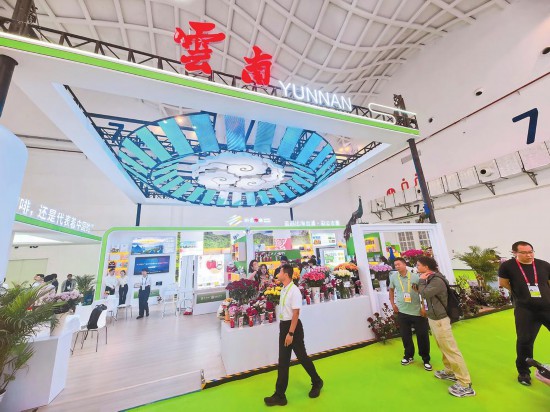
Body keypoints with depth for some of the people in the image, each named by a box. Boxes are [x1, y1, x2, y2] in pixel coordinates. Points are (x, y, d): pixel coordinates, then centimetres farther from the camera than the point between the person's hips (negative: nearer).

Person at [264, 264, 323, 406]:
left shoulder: (294, 291, -24)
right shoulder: (283, 289, 2)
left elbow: (296, 313, -22)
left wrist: (291, 333, -21)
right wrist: (283, 329, 18)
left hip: (293, 326, -7)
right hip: (283, 326, 7)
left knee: (302, 357, 14)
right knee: (283, 361, 15)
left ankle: (317, 382, 41)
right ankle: (280, 395, 30)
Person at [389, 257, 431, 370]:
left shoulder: (415, 276, -11)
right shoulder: (393, 277, -5)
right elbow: (391, 290, 10)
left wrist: (423, 307, -7)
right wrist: (393, 304, 6)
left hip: (417, 311, -2)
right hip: (402, 312, 2)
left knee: (422, 335, 8)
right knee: (405, 335, 14)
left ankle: (426, 359, 30)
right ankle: (409, 356, 34)